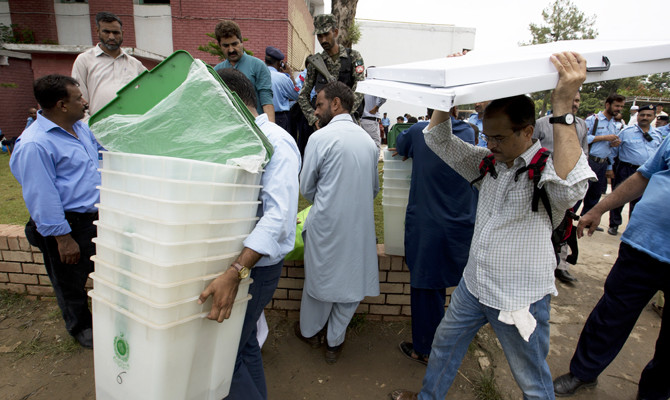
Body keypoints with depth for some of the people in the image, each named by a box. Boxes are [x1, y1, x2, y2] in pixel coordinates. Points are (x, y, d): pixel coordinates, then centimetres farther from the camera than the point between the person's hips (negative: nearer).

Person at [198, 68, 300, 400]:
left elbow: (279, 216, -31)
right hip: (234, 258, 9)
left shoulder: (275, 142, -19)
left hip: (257, 265, -9)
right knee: (243, 343, 22)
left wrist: (235, 273, -38)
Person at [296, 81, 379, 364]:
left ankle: (310, 331, 38)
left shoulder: (320, 138, -12)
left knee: (320, 274, 15)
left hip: (327, 221, -4)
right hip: (360, 222, 4)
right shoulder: (368, 140, 5)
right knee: (351, 279, 15)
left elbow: (307, 188, -3)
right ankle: (334, 341, 30)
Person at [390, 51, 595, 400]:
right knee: (445, 343, 23)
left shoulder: (548, 169, -19)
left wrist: (562, 106, -43)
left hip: (521, 299, -6)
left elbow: (570, 187, -44)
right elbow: (438, 139, 4)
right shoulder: (488, 163, 1)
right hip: (473, 284, 6)